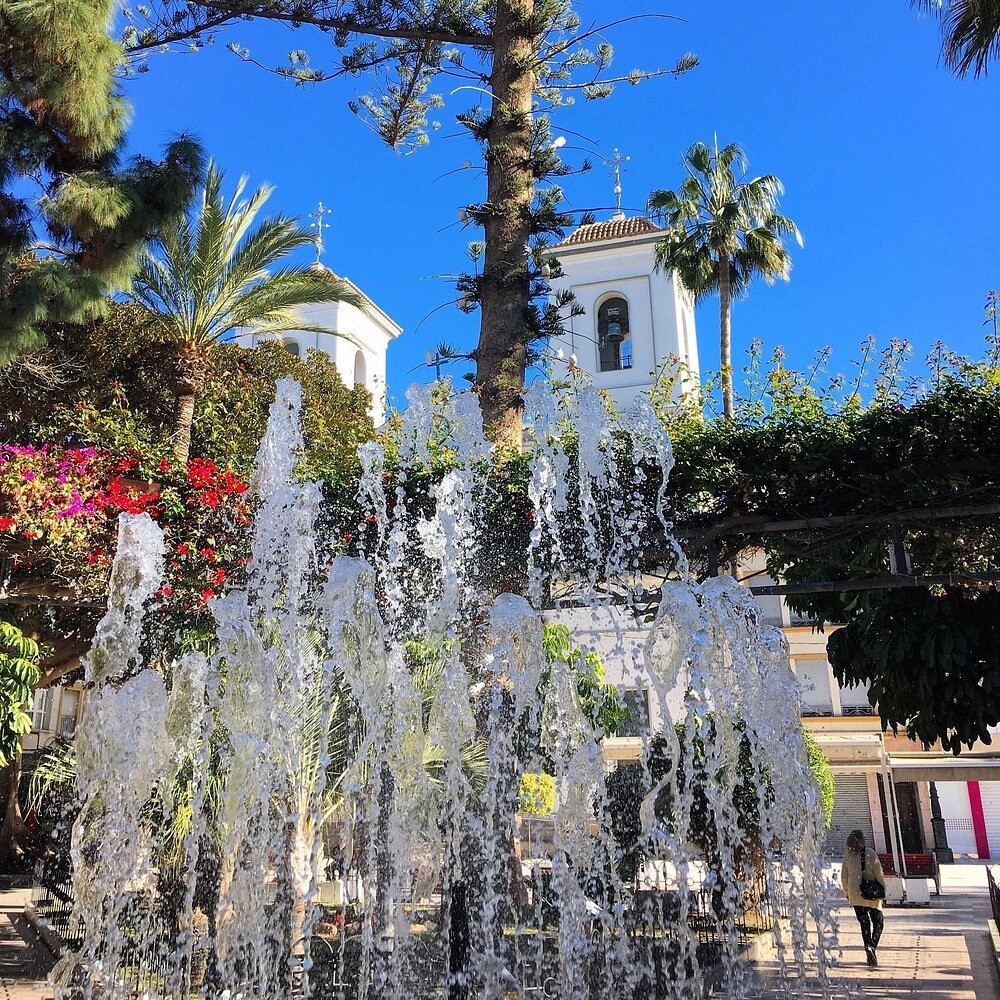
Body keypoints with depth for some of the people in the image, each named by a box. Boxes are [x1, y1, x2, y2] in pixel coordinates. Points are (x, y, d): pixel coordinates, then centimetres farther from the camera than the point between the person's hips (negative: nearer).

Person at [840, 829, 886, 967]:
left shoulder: (847, 855, 1)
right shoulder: (869, 853, -9)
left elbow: (844, 876, 6)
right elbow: (879, 873, -10)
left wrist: (846, 893, 19)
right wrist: (883, 889, 3)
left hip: (855, 895, 3)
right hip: (872, 894, -3)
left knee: (864, 924, 11)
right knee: (878, 923, 9)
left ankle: (869, 950, -1)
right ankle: (871, 946, -12)